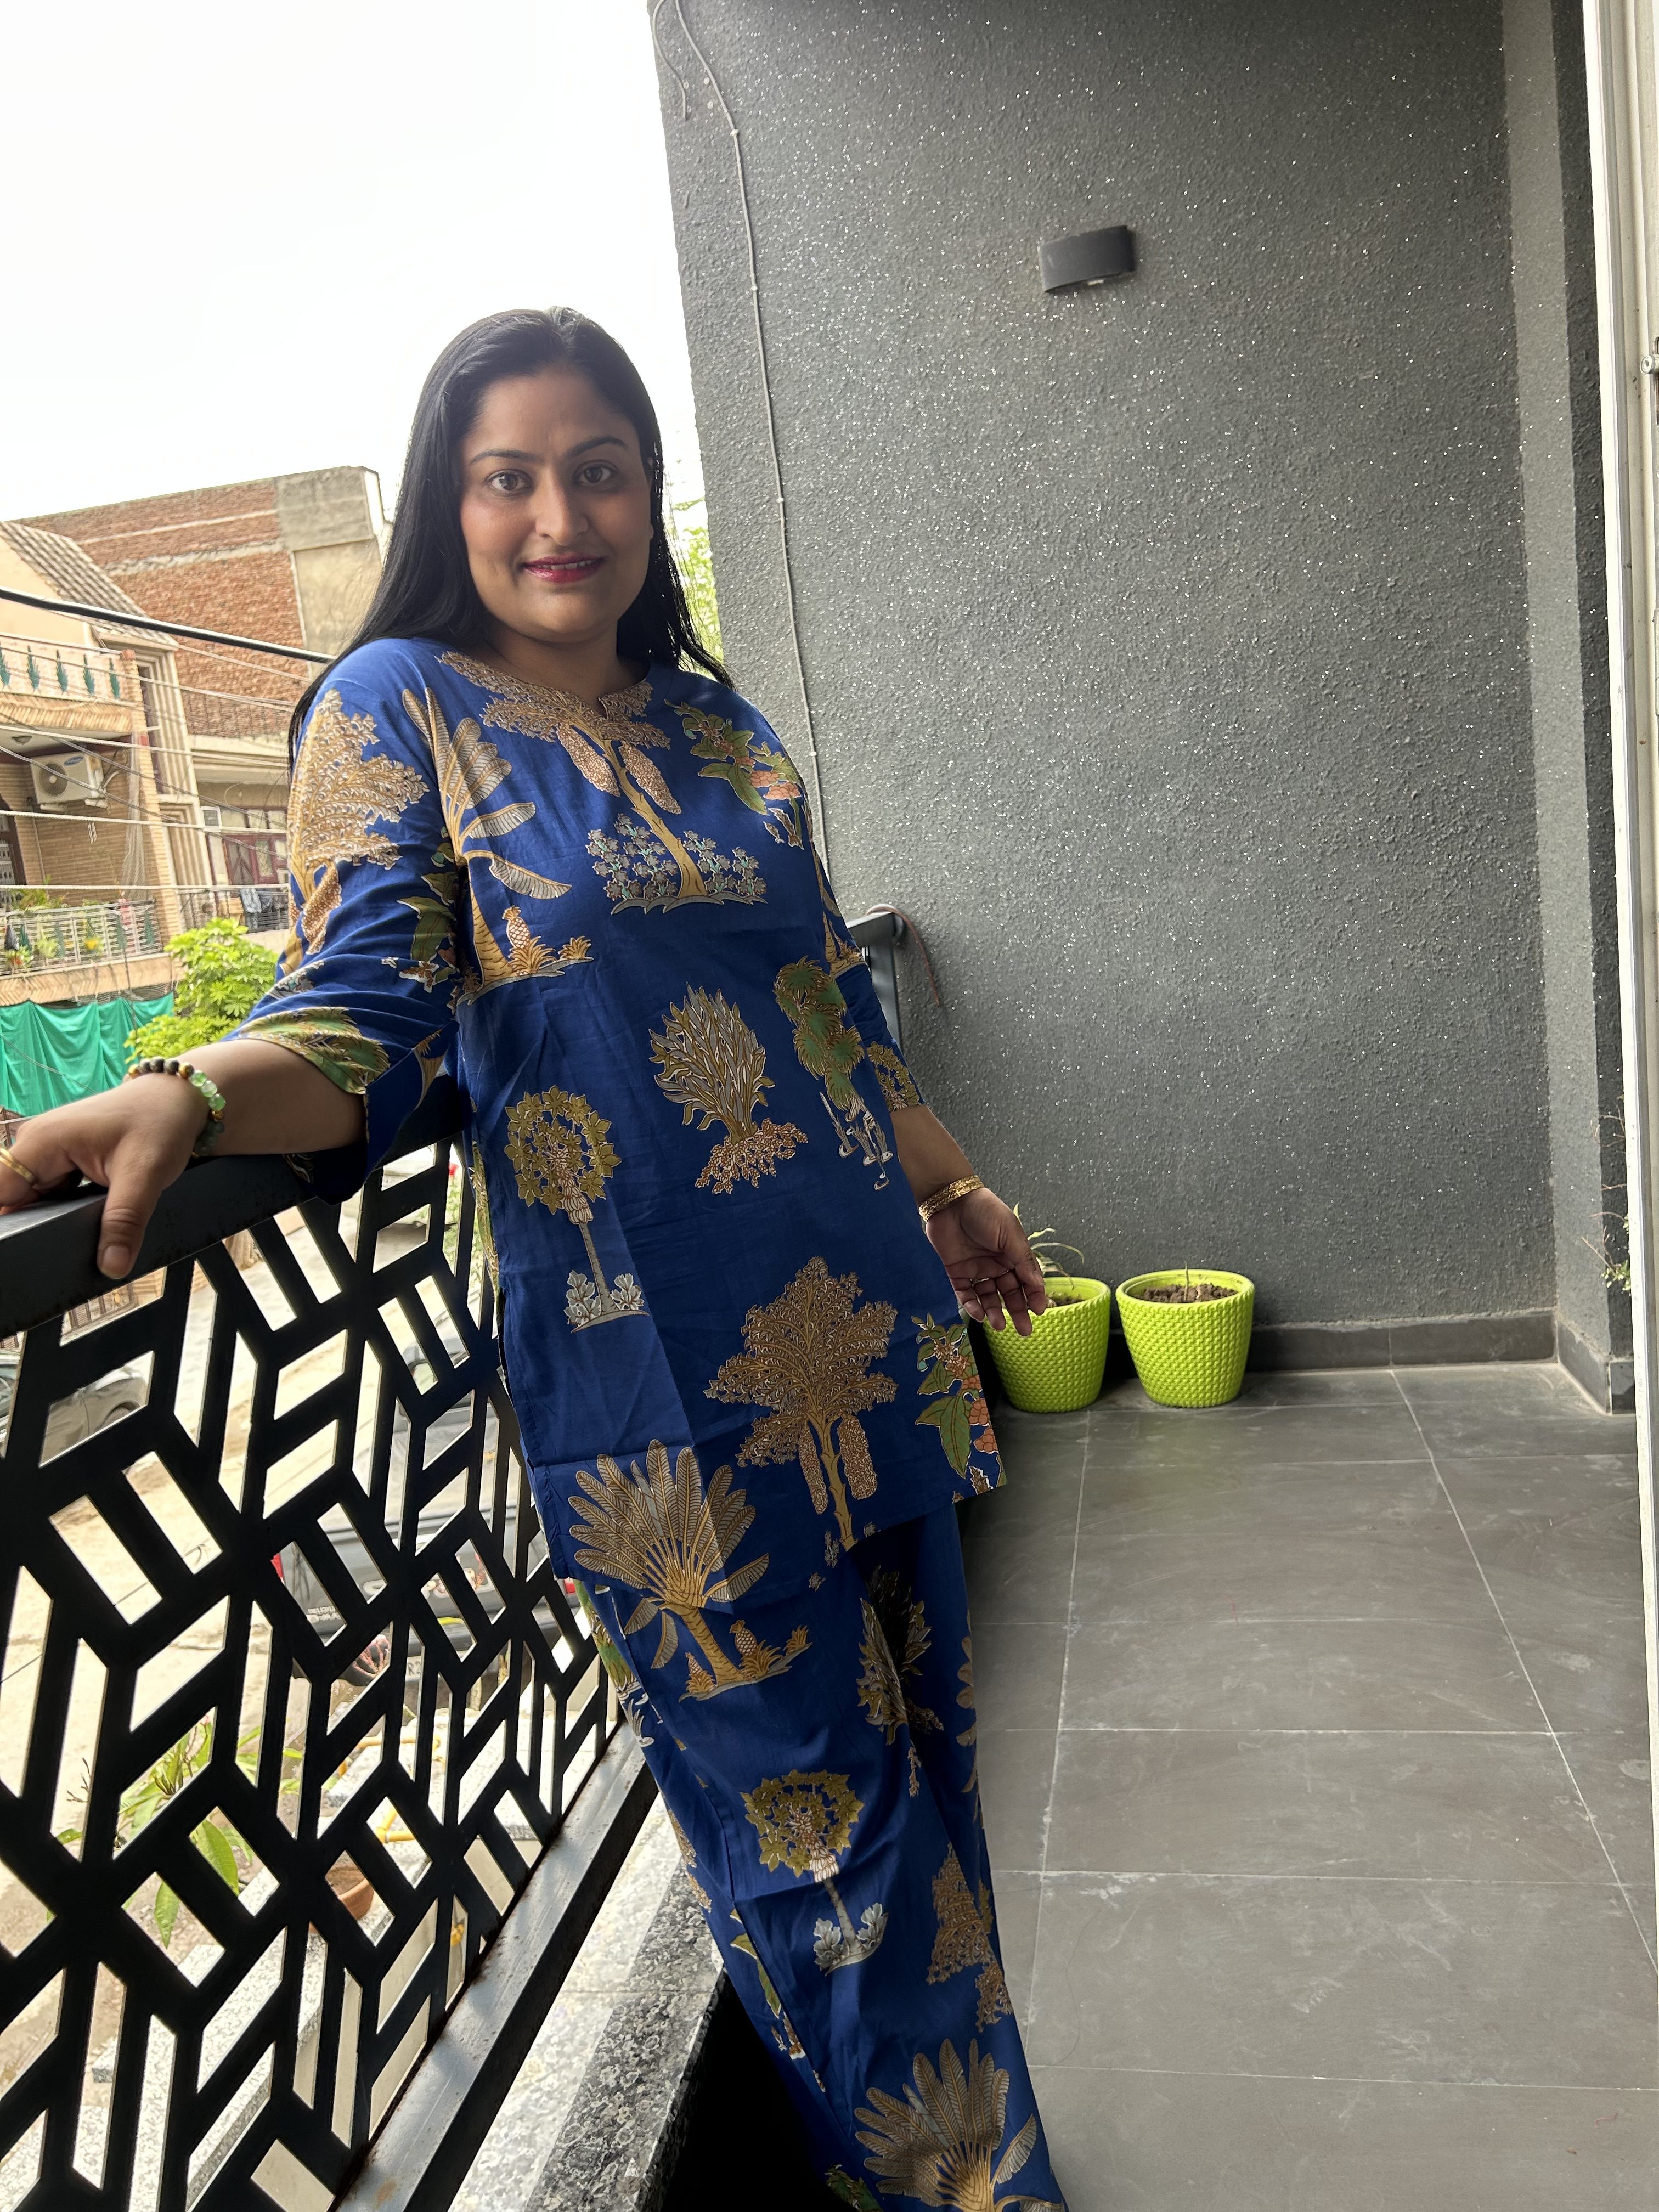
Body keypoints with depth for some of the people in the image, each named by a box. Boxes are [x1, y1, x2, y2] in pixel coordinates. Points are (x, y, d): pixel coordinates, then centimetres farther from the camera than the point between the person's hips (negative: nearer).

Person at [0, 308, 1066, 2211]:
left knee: (918, 1762, 19)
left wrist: (948, 1188, 23)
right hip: (657, 1369, -6)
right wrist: (185, 1094, -32)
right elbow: (367, 1016, -12)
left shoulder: (721, 725, 14)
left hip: (862, 1321, 6)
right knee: (805, 1806, 7)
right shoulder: (399, 706, -1)